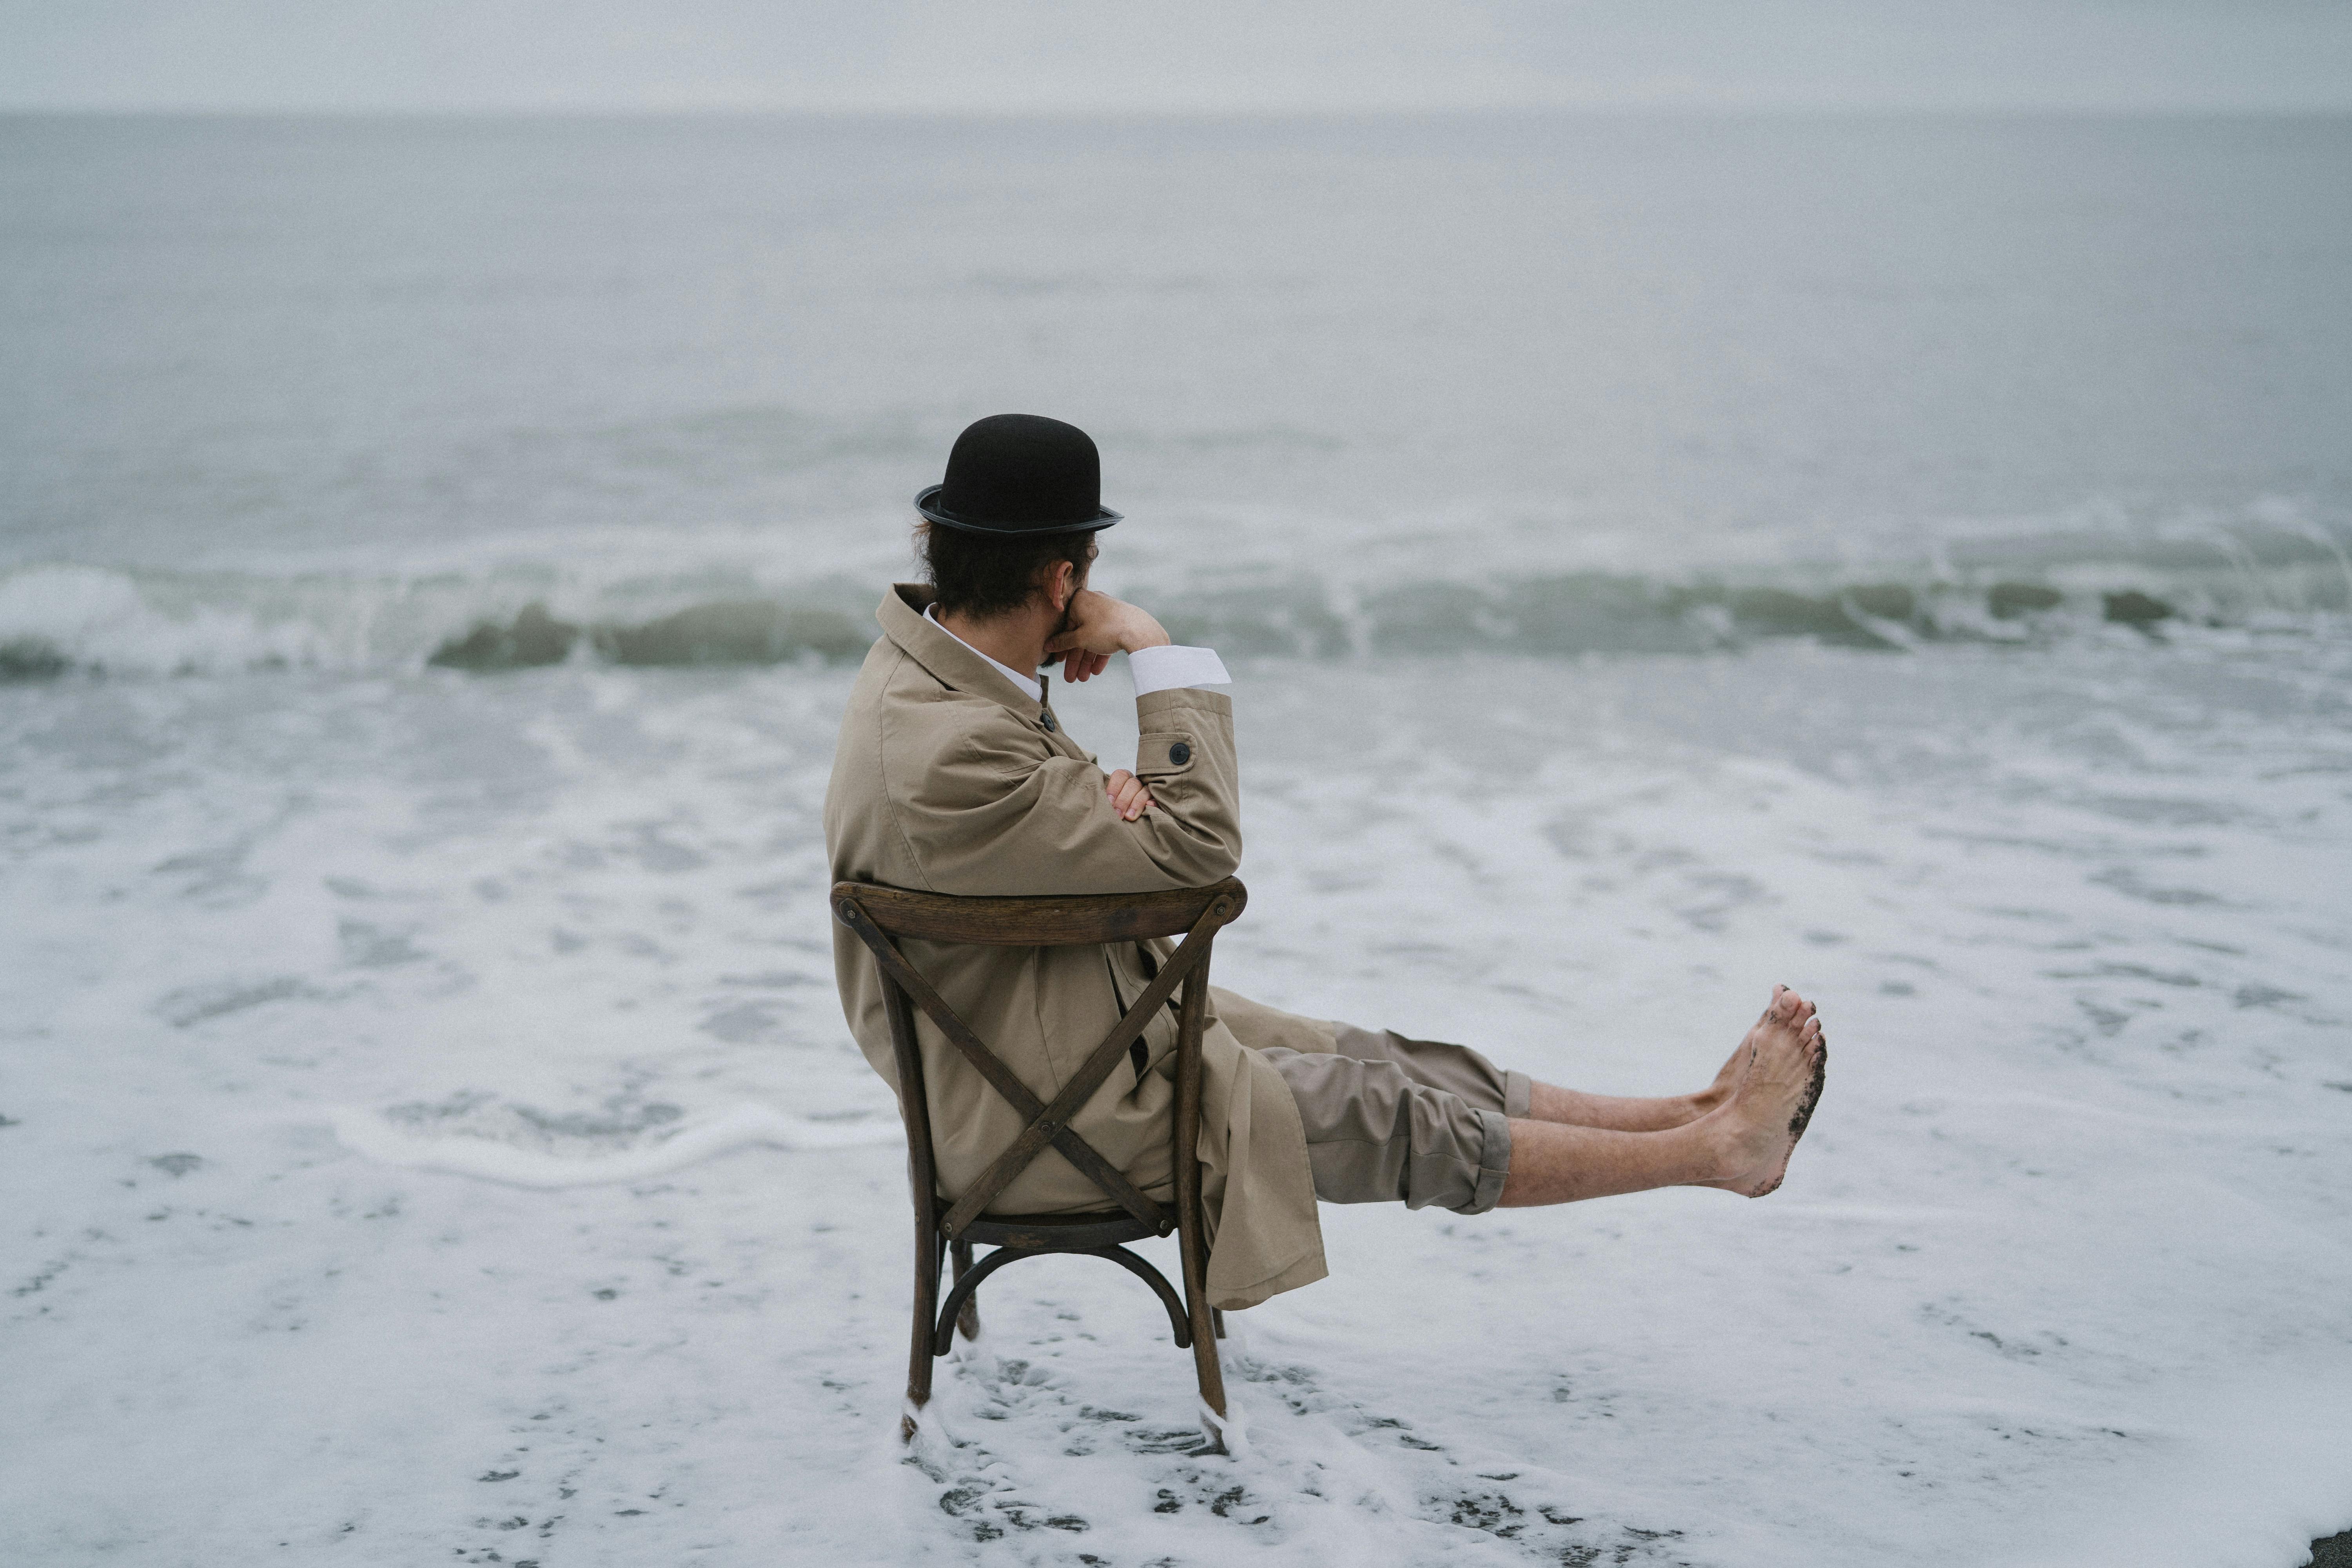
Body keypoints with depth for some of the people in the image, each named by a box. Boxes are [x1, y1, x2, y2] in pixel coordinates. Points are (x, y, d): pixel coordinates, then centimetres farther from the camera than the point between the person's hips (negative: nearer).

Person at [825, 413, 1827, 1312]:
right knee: (1393, 1121, 0)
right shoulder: (944, 754, -33)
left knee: (1372, 1063, 10)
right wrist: (1155, 651, -17)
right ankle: (1716, 1147, 12)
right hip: (1050, 1114, -9)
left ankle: (1691, 1115, 17)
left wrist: (1115, 798, -15)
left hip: (1095, 1026, 9)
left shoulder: (916, 669, -2)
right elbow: (1196, 851, -24)